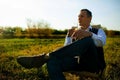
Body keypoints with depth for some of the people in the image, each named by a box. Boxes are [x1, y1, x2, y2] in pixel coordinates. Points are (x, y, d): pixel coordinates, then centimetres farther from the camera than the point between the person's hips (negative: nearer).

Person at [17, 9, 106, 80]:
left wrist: (89, 34, -38)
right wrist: (69, 36, -14)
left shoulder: (98, 31, 9)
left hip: (92, 64, -3)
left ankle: (44, 57, -38)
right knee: (52, 62, -27)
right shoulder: (75, 32, 19)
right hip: (78, 62, 3)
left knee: (88, 40, -34)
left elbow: (101, 42, -18)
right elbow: (67, 49, 4)